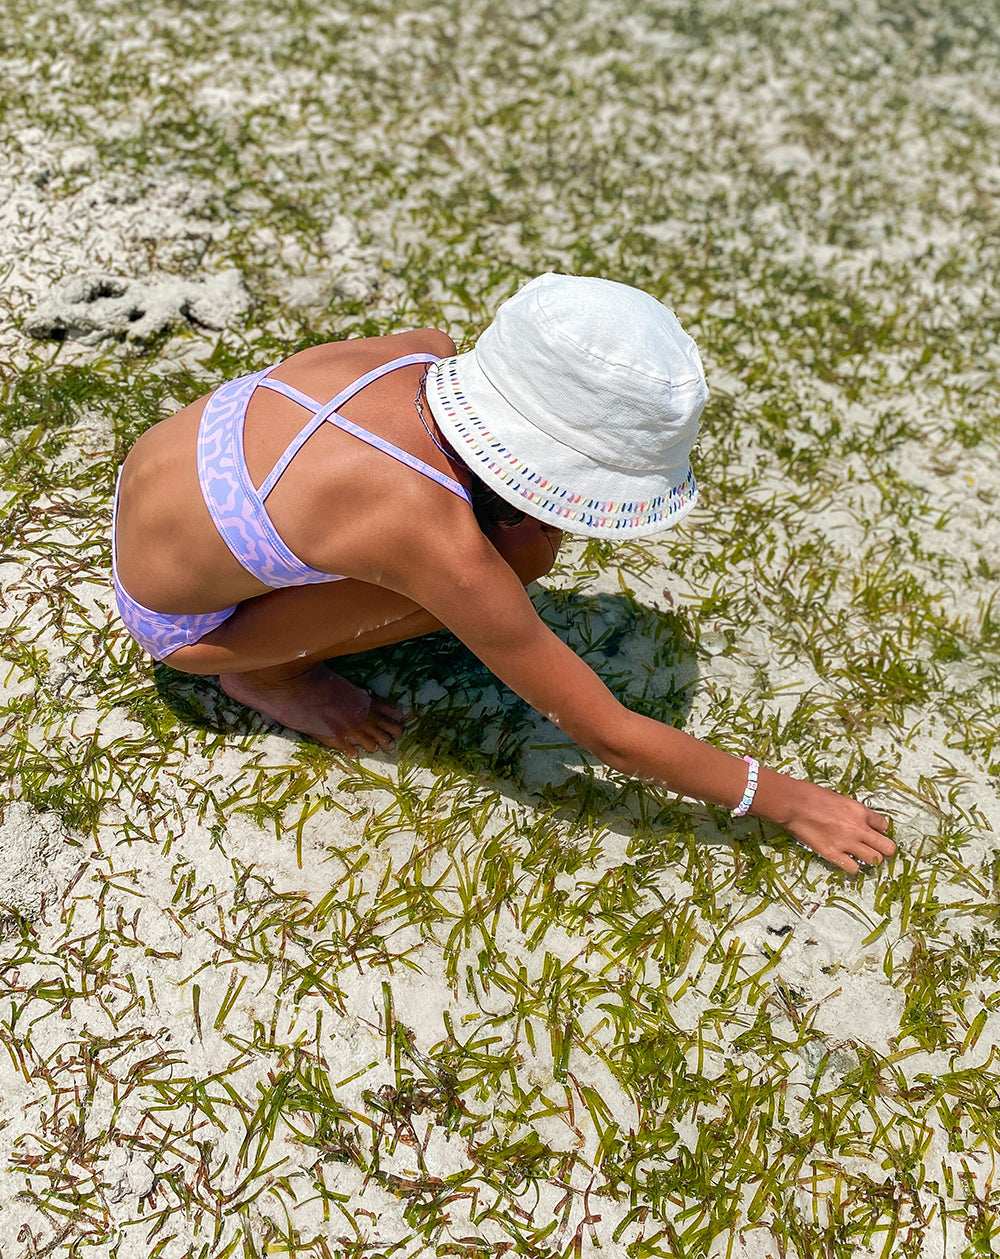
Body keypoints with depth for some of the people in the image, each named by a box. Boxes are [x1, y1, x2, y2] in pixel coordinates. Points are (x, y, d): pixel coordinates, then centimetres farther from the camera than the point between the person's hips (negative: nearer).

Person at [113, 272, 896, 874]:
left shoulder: (418, 350, -17)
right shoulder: (444, 549, -34)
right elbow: (609, 736, -25)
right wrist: (782, 801, -13)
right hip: (177, 628, -6)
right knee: (514, 555, -22)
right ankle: (268, 673, -3)